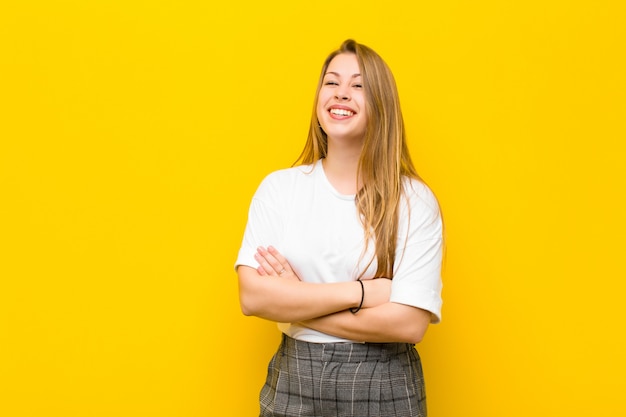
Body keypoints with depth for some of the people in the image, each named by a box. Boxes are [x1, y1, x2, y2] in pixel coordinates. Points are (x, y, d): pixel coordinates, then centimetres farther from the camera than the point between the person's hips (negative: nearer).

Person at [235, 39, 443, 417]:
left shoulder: (414, 200, -8)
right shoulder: (279, 187, -2)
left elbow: (410, 323, -15)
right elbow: (252, 297, -11)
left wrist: (294, 303, -13)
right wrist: (361, 292, -17)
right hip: (294, 384, 2)